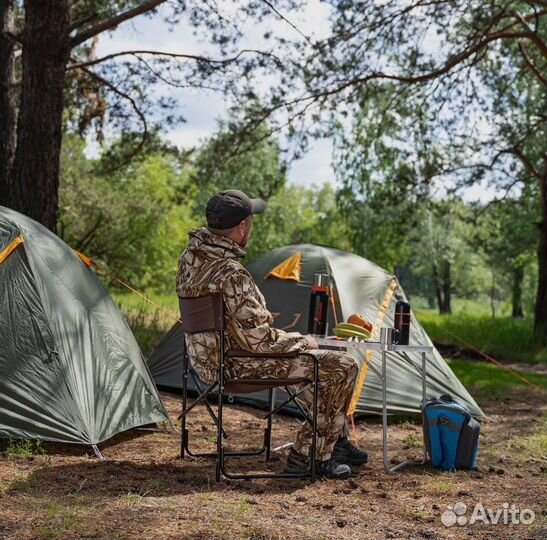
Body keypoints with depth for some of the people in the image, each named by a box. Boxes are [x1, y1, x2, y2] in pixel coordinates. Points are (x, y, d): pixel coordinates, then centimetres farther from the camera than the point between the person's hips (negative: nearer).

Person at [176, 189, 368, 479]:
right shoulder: (231, 274, -29)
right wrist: (300, 341, -9)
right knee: (343, 367, -7)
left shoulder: (192, 255, 0)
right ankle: (307, 455, 2)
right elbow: (258, 340, -25)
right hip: (237, 365, -10)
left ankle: (337, 441, 32)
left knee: (325, 360, 25)